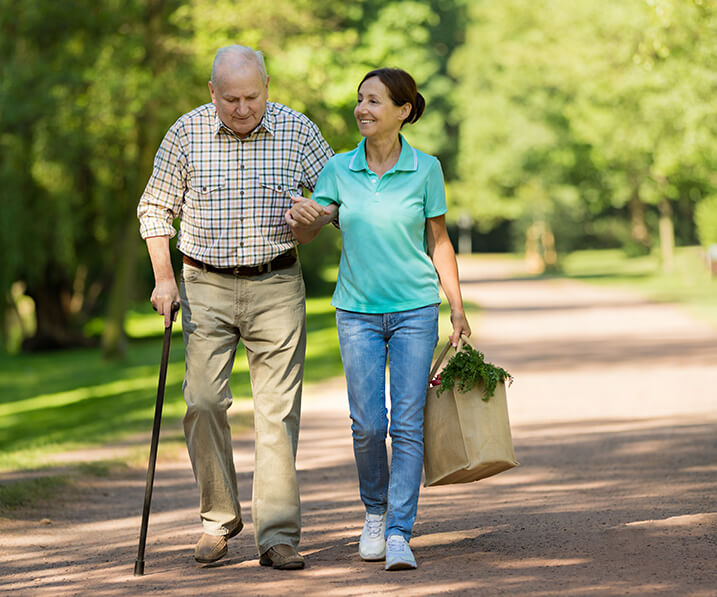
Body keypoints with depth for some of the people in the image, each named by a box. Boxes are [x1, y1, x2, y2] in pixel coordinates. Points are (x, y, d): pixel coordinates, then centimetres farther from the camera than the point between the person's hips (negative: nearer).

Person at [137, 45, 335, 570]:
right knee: (204, 402, -5)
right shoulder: (186, 133, -1)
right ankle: (219, 519, 12)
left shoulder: (297, 130, -1)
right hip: (207, 286, 1)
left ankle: (278, 536, -3)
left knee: (278, 409, -5)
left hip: (276, 285, 0)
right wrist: (163, 278, -2)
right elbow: (155, 207, 7)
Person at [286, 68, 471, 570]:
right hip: (358, 311, 1)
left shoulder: (424, 169, -3)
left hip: (415, 310, -1)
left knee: (408, 424, -6)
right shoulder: (340, 170, 0)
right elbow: (304, 234, 5)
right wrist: (299, 217, -19)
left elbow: (439, 241, 5)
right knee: (368, 423, -1)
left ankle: (399, 534, -4)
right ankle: (375, 511, 24)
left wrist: (457, 308, 2)